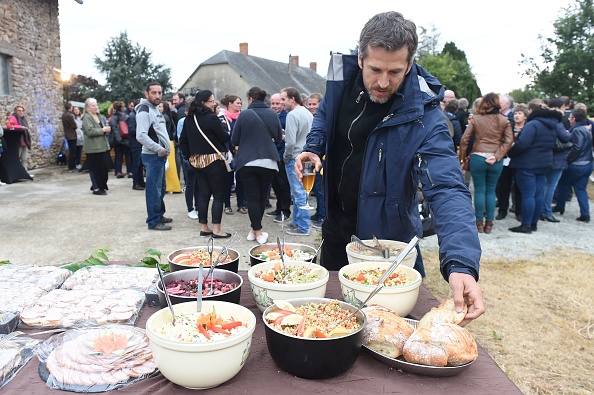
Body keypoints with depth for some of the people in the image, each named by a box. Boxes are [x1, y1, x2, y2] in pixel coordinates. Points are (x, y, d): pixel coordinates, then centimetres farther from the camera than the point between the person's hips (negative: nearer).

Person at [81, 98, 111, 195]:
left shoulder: (99, 116, 18)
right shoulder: (87, 117, -9)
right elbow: (90, 131, -22)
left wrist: (106, 130, 9)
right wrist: (103, 130, -16)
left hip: (103, 146, 8)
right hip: (93, 147, -8)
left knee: (105, 167, 9)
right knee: (95, 168, -1)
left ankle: (101, 186, 23)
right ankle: (96, 188, 6)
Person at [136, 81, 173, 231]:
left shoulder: (155, 109, 16)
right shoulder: (144, 110, -14)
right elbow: (141, 136, -24)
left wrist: (164, 149, 14)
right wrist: (159, 149, -20)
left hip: (160, 155, 10)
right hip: (153, 156, -10)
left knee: (160, 188, 17)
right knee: (154, 189, -5)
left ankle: (159, 215, 28)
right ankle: (153, 221, 2)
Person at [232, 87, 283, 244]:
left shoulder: (244, 115, -7)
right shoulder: (273, 114, 1)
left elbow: (234, 140, -3)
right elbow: (279, 137, 10)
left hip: (247, 162, -2)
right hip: (268, 162, 2)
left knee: (252, 197, 4)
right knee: (262, 196, 13)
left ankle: (256, 231, 4)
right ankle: (256, 229, 21)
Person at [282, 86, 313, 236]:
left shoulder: (292, 115, -16)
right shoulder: (308, 113, 11)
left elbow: (291, 142, -22)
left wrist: (286, 157, -5)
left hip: (295, 159, -9)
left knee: (299, 194, -2)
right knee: (297, 193, 17)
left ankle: (303, 228, 5)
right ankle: (296, 222, 27)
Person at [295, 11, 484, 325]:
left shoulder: (423, 114, -26)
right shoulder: (343, 75, -12)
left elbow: (447, 188, -35)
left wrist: (460, 263, -48)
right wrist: (313, 148, -9)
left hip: (385, 234, -4)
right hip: (336, 222, 5)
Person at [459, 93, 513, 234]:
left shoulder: (475, 119, -1)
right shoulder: (504, 120, 2)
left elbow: (464, 140, -4)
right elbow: (509, 141, -5)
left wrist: (462, 157, 5)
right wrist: (497, 156, -7)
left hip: (477, 158, -1)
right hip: (496, 162, 1)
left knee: (479, 191, 6)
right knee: (491, 191, 10)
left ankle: (479, 223, 10)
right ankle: (489, 223, 14)